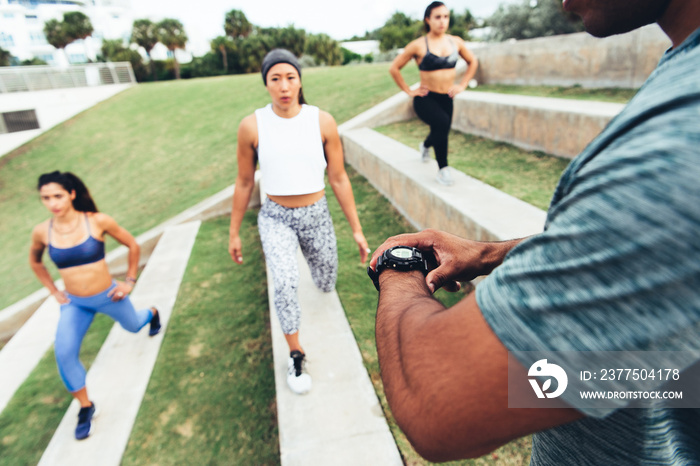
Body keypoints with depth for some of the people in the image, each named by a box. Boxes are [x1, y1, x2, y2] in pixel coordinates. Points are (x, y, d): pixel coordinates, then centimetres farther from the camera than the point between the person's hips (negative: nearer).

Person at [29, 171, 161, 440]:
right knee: (64, 352, -17)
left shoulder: (98, 221, -19)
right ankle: (85, 407, 5)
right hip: (74, 304, 2)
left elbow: (132, 245, -5)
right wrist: (53, 291, 7)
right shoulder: (42, 232, -10)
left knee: (133, 326, 23)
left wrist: (129, 281, -3)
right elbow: (34, 261, 14)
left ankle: (152, 314, 62)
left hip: (108, 296, -1)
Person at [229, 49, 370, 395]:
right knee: (284, 283, -25)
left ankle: (314, 261, 56)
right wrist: (234, 233, 6)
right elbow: (244, 182, 1)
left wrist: (356, 229, -2)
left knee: (326, 285, 17)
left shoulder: (322, 122, -9)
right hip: (275, 218, -1)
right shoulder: (251, 126, -9)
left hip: (316, 215, 2)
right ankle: (296, 355, 0)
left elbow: (338, 178, -4)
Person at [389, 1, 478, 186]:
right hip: (425, 99, -5)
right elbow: (394, 68, -3)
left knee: (441, 133, 15)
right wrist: (409, 91, -5)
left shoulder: (456, 42, 3)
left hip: (447, 99, 5)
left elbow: (473, 62, 18)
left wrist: (462, 84, 8)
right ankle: (442, 169, -15)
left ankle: (425, 146, 55)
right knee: (442, 123, -32)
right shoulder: (418, 45, -9)